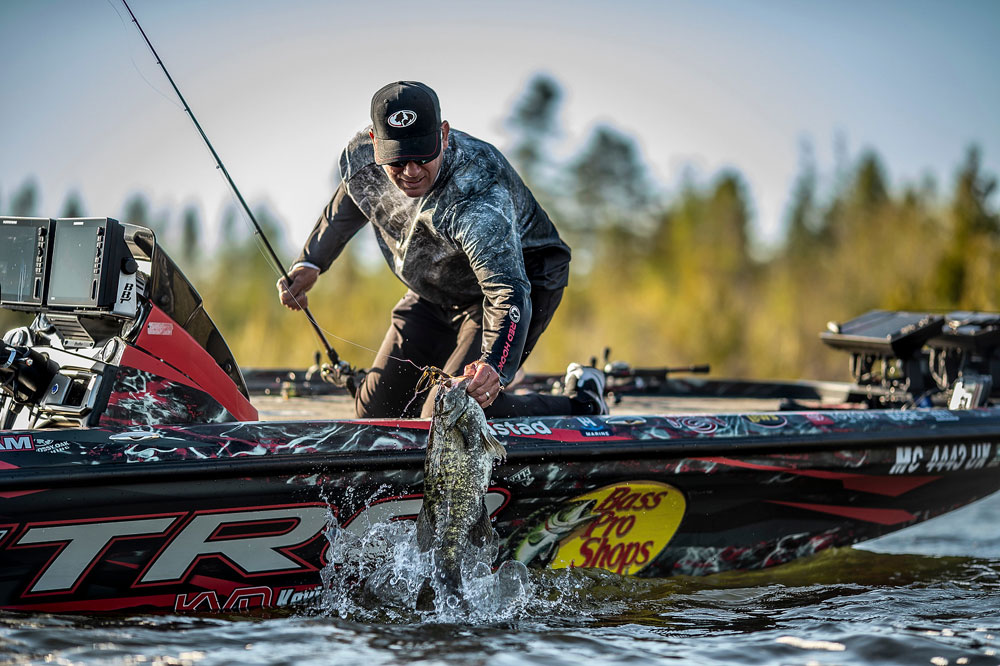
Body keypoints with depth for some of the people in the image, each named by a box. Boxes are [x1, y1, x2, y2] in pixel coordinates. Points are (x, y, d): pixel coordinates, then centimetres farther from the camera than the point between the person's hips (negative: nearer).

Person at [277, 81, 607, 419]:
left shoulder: (480, 197, -40)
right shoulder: (360, 156, -20)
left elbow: (508, 291, -49)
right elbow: (347, 203, 7)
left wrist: (494, 366, -66)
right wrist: (309, 263, 0)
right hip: (434, 294, 7)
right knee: (375, 412, 4)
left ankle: (581, 407, 0)